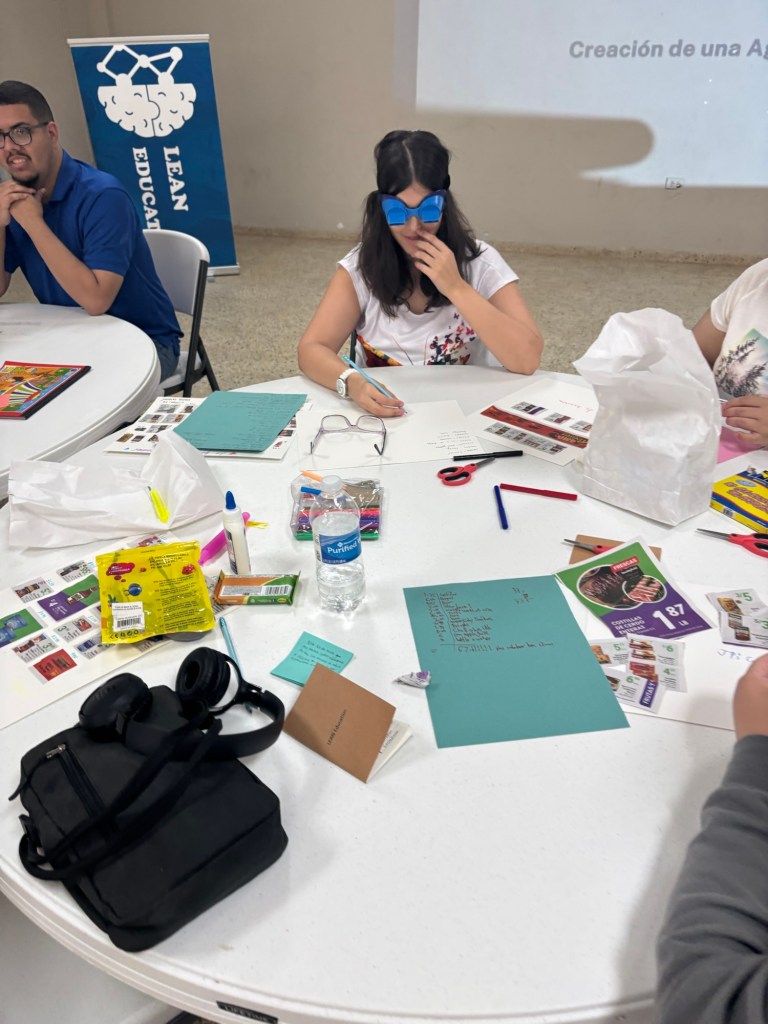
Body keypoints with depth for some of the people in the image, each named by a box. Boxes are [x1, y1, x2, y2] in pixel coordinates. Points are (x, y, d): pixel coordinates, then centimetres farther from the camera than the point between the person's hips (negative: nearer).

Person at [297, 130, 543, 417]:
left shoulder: (481, 263, -7)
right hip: (379, 417, 1)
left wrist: (456, 288, -21)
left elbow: (527, 359, -17)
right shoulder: (361, 266, -3)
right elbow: (312, 349, -10)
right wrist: (351, 382, -31)